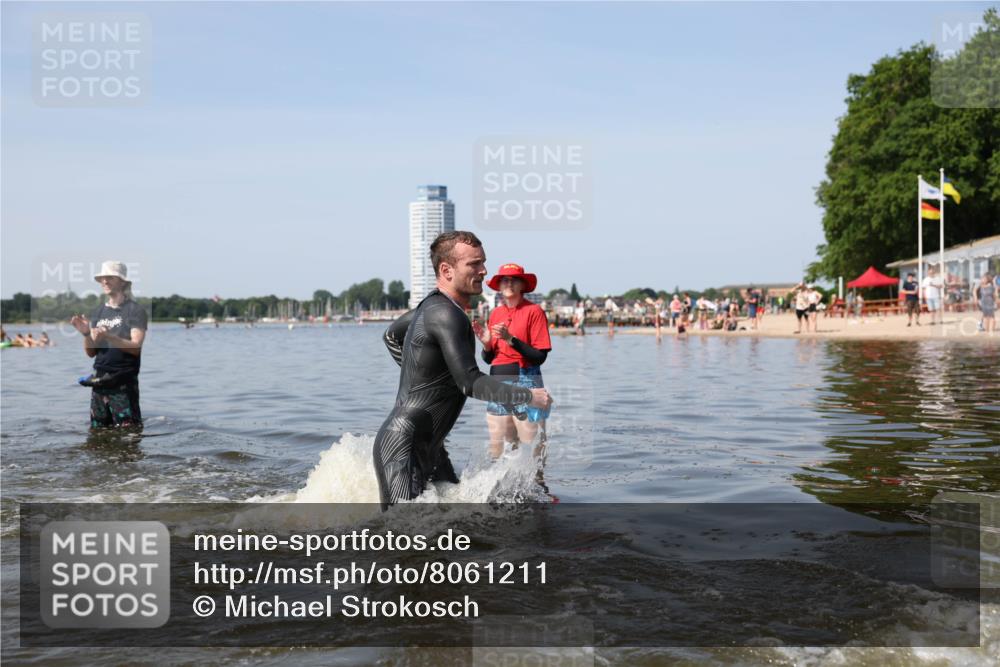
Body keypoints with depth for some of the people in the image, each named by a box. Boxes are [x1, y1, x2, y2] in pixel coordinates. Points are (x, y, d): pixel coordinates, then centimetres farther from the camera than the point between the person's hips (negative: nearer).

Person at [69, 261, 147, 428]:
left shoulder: (135, 311, -3)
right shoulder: (98, 313, 15)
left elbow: (135, 347, -13)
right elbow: (91, 352, 12)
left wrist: (108, 336, -25)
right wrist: (86, 333, -7)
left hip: (123, 383, -6)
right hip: (99, 381, 6)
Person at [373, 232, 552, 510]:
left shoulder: (431, 305, 11)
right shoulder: (446, 315, -20)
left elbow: (391, 335, 28)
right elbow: (470, 382, -24)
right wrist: (527, 396, -18)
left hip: (427, 445, 10)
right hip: (401, 446, -10)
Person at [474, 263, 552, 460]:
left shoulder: (534, 311, -4)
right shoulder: (496, 313, 12)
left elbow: (540, 356, -11)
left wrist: (511, 339, -19)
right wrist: (486, 344, -4)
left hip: (525, 382, -6)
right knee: (497, 451, 9)